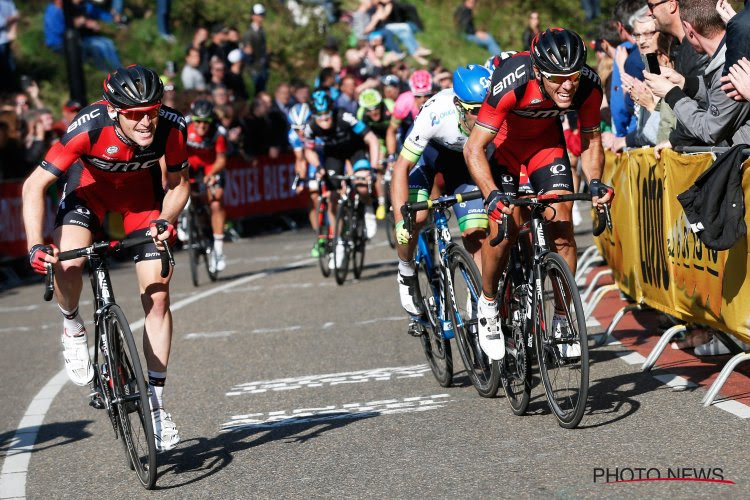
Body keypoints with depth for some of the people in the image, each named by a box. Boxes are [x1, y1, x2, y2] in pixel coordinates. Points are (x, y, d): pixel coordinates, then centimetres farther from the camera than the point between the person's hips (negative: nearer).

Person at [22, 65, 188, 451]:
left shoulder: (171, 127, -31)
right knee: (67, 264, -30)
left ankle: (155, 402, 4)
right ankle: (72, 329, 5)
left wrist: (167, 220, -30)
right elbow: (34, 185, -31)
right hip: (90, 182, -1)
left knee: (158, 296, -7)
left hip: (141, 189, 2)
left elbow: (177, 184, -11)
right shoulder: (90, 127, -37)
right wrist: (36, 246, -41)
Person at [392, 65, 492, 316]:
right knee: (414, 217, -24)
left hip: (464, 157, 2)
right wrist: (401, 221, -40)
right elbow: (402, 168, -33)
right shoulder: (436, 113, -39)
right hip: (429, 148, -2)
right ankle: (407, 272, 4)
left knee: (476, 233, -13)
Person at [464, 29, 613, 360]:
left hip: (546, 139, 3)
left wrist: (594, 182, -30)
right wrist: (492, 194, -48)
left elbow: (590, 141, -11)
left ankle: (564, 320, -1)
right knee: (503, 227, -16)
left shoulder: (589, 86, -28)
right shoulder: (511, 83, -39)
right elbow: (474, 148, -34)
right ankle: (488, 303, 10)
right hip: (503, 141, -3)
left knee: (561, 223, -12)